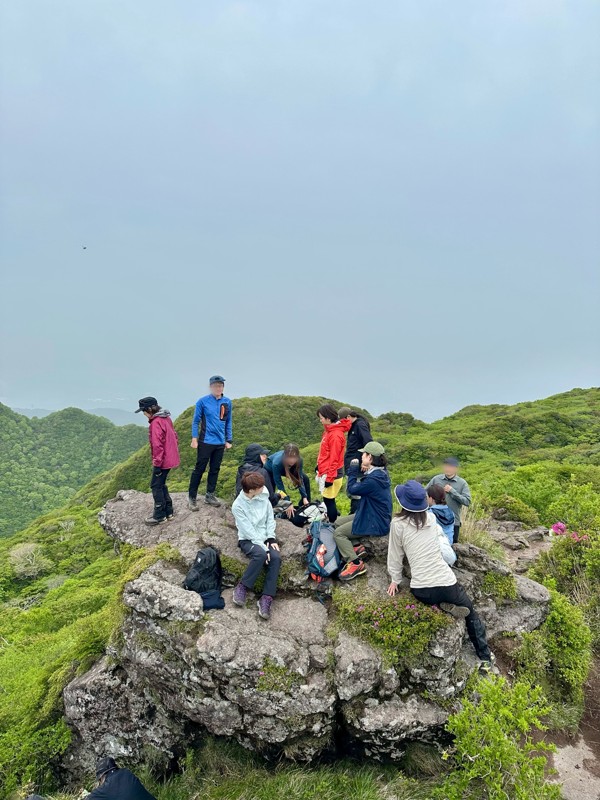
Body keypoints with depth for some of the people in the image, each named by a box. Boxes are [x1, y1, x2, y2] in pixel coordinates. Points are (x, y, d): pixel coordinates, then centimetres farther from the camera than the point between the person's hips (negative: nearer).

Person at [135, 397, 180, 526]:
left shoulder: (156, 423, -21)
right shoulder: (166, 418, 8)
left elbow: (158, 445, -23)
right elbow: (173, 435, 15)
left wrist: (157, 462, -17)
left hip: (163, 460, -9)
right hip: (170, 457, 9)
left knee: (156, 486, 2)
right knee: (161, 484, 19)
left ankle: (159, 516, 9)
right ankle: (168, 511, 24)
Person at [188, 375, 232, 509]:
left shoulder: (227, 402, 4)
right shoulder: (203, 401, -7)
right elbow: (196, 421, -2)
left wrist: (228, 440, 11)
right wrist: (194, 438, -9)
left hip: (220, 443, 4)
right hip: (206, 442, -4)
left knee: (215, 469, 13)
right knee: (199, 469, 0)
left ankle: (210, 495, 25)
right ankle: (192, 497, 10)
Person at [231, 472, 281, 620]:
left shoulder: (263, 496, -3)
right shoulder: (238, 506, -17)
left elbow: (270, 518, 4)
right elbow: (249, 531, -19)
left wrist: (271, 539, -7)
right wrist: (263, 547, -24)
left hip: (265, 537, 4)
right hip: (248, 540, -4)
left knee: (275, 557, -27)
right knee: (260, 554, -36)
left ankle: (266, 598, -24)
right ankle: (242, 587, -17)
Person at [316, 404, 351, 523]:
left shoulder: (335, 435, -20)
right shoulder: (329, 430, 9)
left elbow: (334, 459, -20)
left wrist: (329, 478, -17)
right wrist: (319, 467, 19)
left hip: (331, 474, -9)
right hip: (325, 472, 9)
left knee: (329, 500, 1)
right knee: (328, 500, 16)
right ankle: (331, 522, 26)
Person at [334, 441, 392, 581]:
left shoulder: (373, 479, -29)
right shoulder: (379, 472, 2)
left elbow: (352, 489, -17)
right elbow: (361, 487, 8)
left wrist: (353, 470, -5)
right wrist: (360, 471, -9)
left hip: (375, 524, -10)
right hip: (371, 515, 10)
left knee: (338, 533, -9)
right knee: (338, 522, 14)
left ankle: (356, 564, -6)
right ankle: (354, 549, 12)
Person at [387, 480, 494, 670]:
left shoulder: (398, 523, -5)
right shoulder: (431, 518, 4)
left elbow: (395, 556, 3)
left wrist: (395, 580, 17)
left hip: (422, 590, -2)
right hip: (447, 583, 2)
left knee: (434, 598, 34)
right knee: (472, 613, 27)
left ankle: (445, 607, 4)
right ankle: (485, 657, 26)